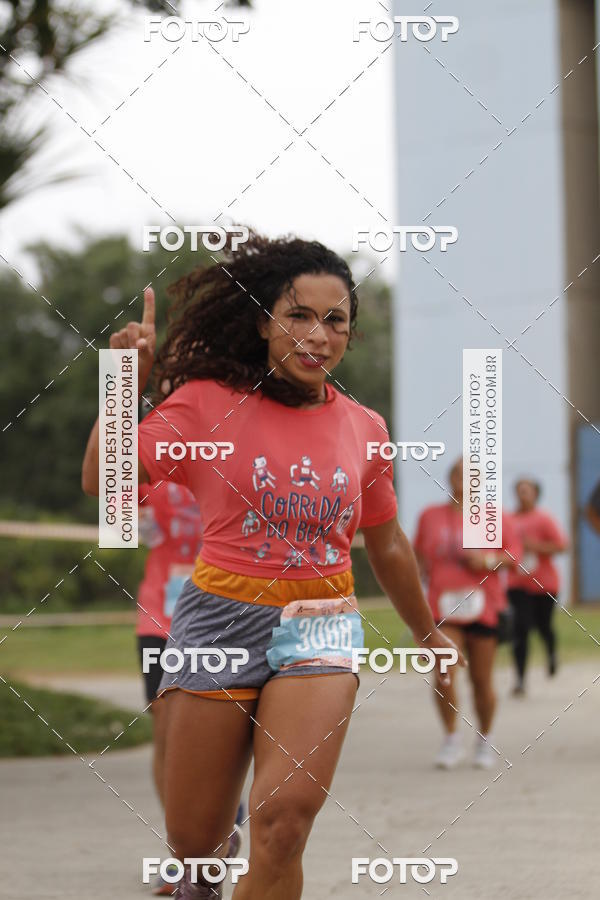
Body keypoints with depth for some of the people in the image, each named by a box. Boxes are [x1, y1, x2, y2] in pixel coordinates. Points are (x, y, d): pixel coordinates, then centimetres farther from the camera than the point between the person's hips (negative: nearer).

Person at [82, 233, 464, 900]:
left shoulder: (363, 429, 7)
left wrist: (425, 631, 33)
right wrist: (131, 384, -15)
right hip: (220, 616, -1)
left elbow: (386, 545, 22)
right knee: (193, 840, 6)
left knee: (285, 817, -23)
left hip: (321, 625, 1)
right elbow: (102, 480, -7)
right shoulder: (207, 403, -1)